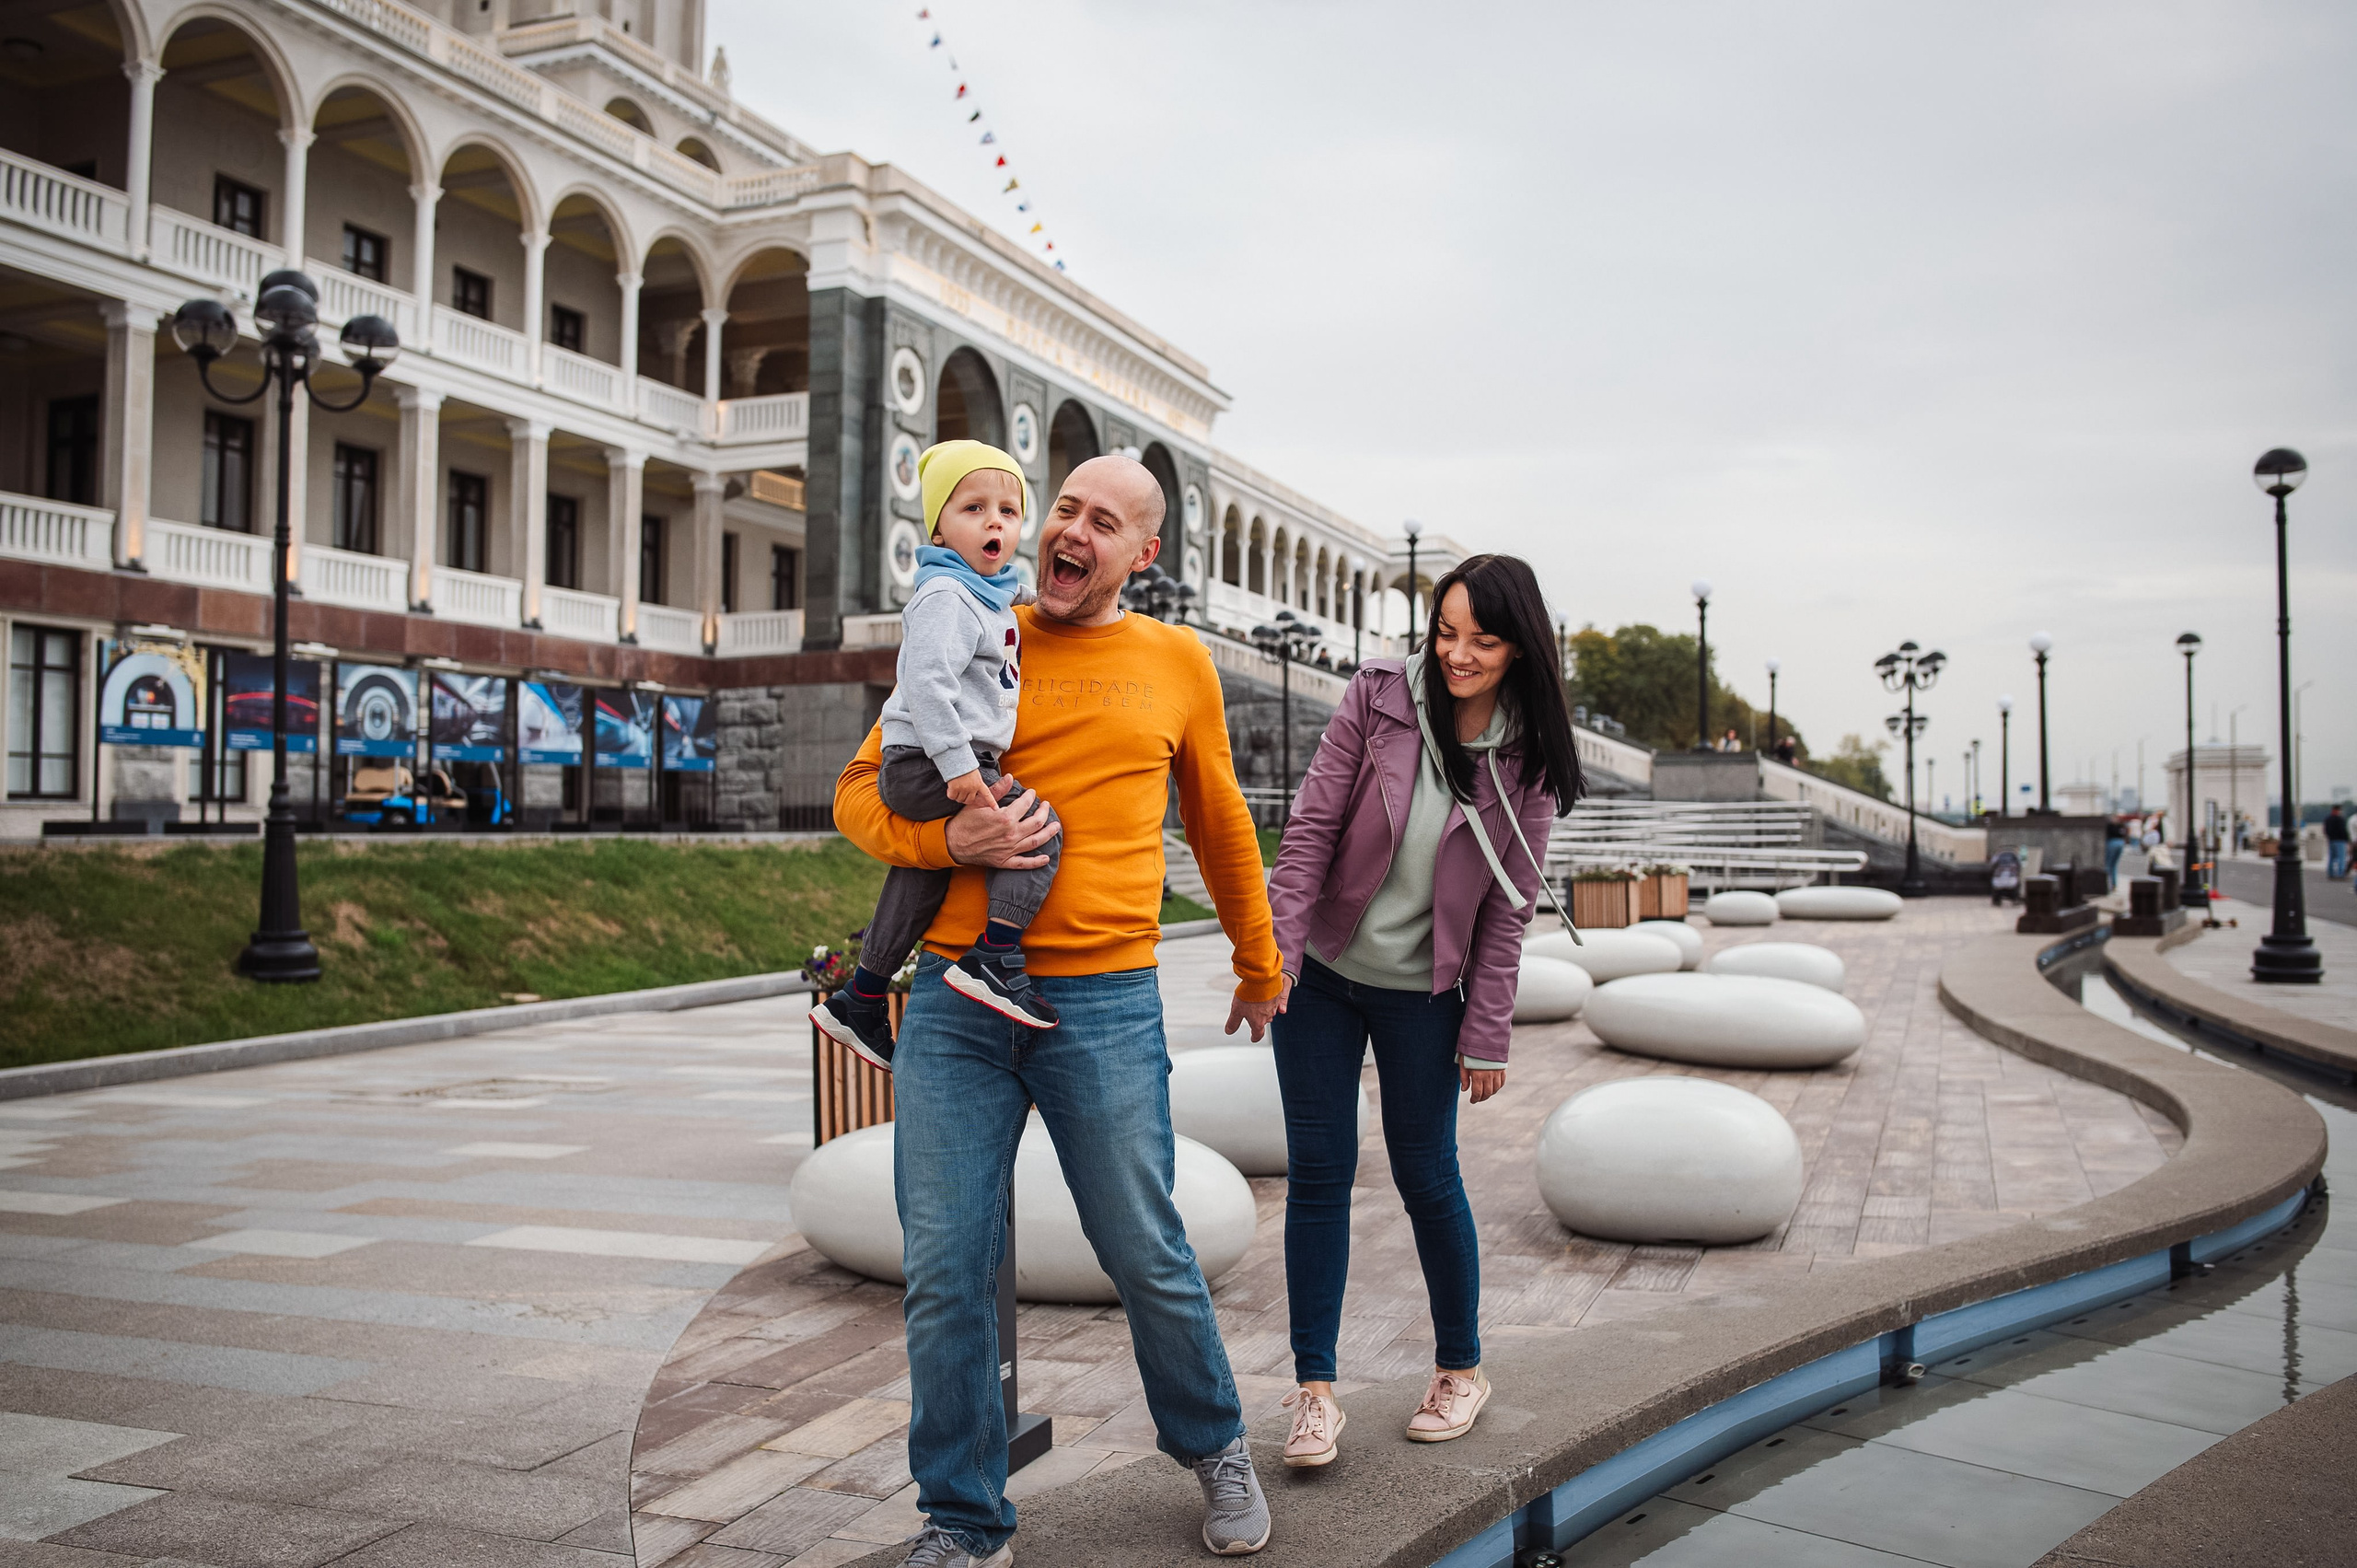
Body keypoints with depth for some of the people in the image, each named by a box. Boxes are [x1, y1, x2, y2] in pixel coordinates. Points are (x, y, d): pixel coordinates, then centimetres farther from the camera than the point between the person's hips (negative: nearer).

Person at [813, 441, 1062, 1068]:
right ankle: (993, 960, -23)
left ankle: (858, 1001, 33)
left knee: (919, 881, 19)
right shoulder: (945, 597, -14)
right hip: (927, 764, -10)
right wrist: (959, 765, -30)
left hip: (956, 762, 10)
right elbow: (925, 679, -26)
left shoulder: (998, 593, 17)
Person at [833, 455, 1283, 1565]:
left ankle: (1213, 1445, 36)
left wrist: (1260, 964, 30)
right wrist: (947, 840, -11)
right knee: (944, 1273, 3)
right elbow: (859, 794, 9)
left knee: (1147, 1256, 8)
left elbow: (1219, 821, 22)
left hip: (1103, 1005, -1)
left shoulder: (1177, 662, 9)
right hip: (951, 1003, 1)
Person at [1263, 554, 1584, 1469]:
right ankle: (1315, 1388, 12)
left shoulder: (1529, 762, -6)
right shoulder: (1379, 698, -8)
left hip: (1424, 993, -1)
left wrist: (1488, 1035, -4)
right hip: (1322, 974, 1)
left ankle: (1461, 1369, 29)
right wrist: (1277, 954, -13)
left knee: (1426, 1176, 7)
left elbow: (1507, 908, -3)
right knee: (1318, 1170, 3)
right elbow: (1310, 828, -7)